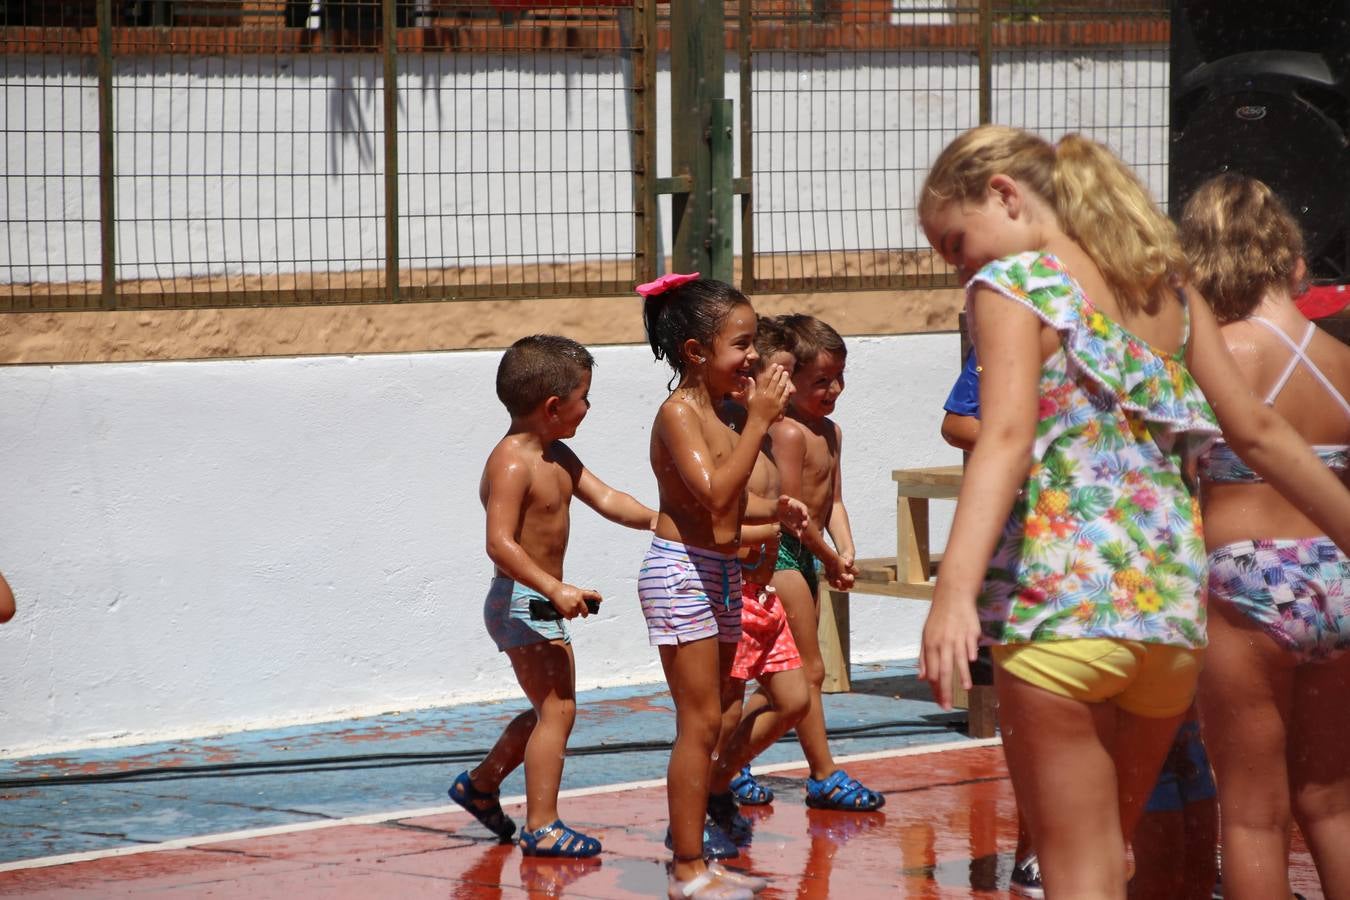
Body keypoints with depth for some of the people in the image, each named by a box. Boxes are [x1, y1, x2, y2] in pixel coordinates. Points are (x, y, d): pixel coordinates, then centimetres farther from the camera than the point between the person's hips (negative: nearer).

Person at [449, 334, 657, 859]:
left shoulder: (556, 457, 11)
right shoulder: (511, 463, -20)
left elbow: (605, 499, 14)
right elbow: (500, 544, -28)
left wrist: (658, 521, 2)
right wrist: (555, 589, -35)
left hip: (543, 602, 10)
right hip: (519, 602, -10)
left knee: (552, 709, 20)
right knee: (557, 709, -12)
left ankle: (481, 783, 35)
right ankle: (541, 826, -9)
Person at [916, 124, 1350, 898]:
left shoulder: (1011, 284, -3)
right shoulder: (1165, 283, 16)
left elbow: (1006, 437, -19)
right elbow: (1257, 429, 16)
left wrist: (956, 590, -30)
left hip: (1060, 598, -7)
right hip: (1173, 600, 7)